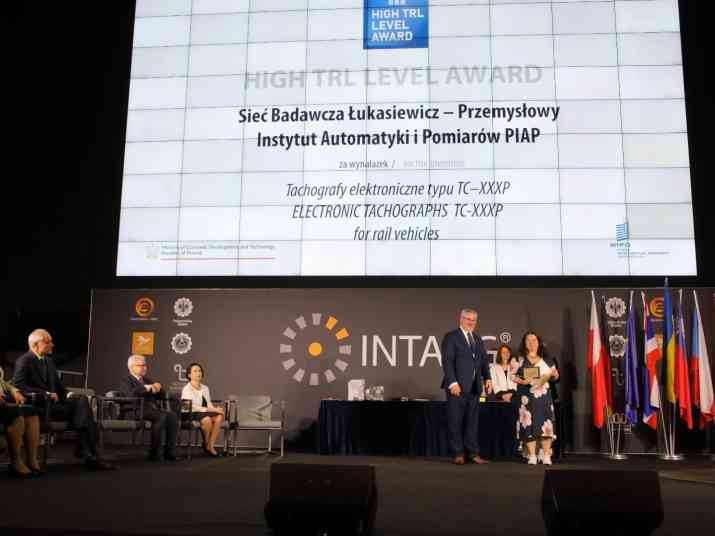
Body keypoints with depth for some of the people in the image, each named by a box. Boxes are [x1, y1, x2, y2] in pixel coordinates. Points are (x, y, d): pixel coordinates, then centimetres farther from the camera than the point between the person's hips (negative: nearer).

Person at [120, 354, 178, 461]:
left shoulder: (147, 380, 27)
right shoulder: (126, 381, 6)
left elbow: (162, 396, 23)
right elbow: (131, 393, -18)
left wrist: (157, 388, 3)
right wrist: (148, 387, -12)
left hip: (154, 408, 7)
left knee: (173, 415, -22)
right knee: (161, 417, -33)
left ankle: (169, 452, -21)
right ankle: (154, 453, -26)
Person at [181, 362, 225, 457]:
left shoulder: (205, 388, 20)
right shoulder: (187, 388, -1)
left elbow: (209, 404, 11)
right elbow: (191, 406, -13)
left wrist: (215, 409, -12)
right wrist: (207, 409, -22)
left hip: (206, 413, 6)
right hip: (192, 414, -6)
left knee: (219, 417, -26)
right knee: (207, 419, -36)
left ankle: (210, 446, -19)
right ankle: (206, 444, -8)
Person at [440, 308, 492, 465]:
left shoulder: (478, 339, 18)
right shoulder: (451, 337, -3)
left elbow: (484, 360, 18)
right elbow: (447, 361, -10)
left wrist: (487, 378, 4)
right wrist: (453, 382, -18)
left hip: (474, 387, 6)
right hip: (457, 386, -6)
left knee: (473, 421, 7)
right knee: (455, 422, 0)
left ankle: (473, 453, 12)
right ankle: (458, 454, 7)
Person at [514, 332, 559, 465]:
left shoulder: (546, 359, 13)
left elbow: (555, 375, 14)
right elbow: (512, 377, 0)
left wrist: (554, 374, -9)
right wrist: (522, 381, -18)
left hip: (544, 396, 2)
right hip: (527, 397, -2)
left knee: (546, 424, -5)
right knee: (529, 425, -5)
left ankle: (547, 456, 2)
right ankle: (532, 456, 2)